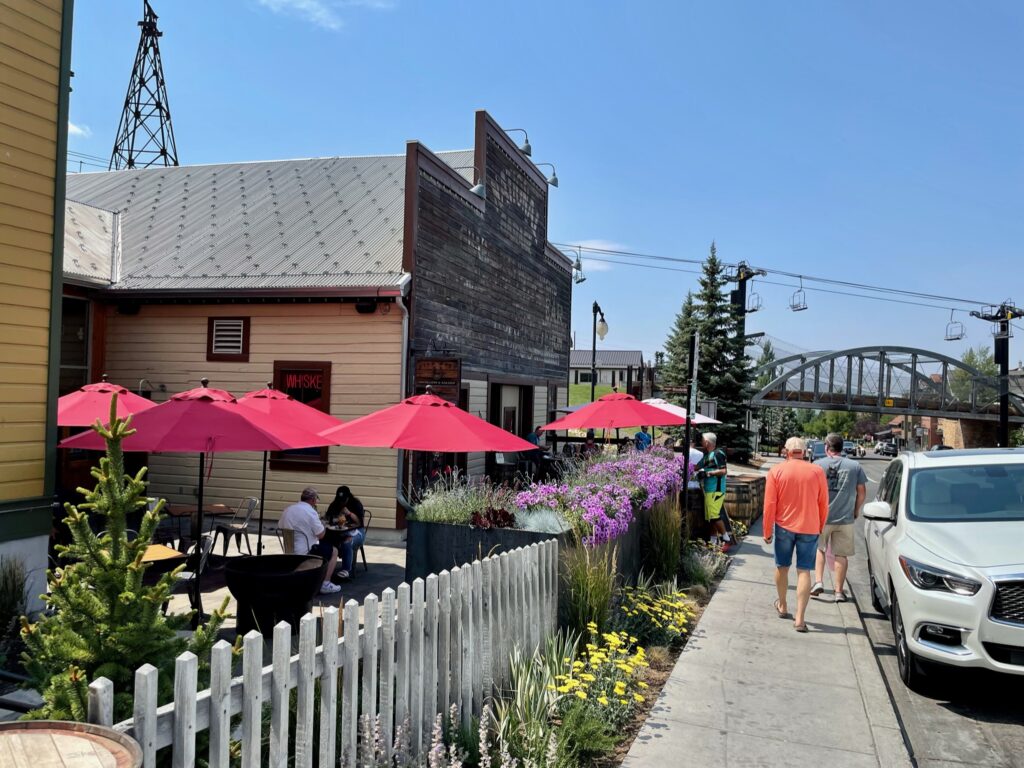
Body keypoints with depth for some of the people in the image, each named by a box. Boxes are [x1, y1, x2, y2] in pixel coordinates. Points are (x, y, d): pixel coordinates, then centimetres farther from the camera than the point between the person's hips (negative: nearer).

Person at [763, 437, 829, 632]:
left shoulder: (776, 471, -5)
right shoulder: (817, 471, -2)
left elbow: (769, 504, -6)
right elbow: (823, 504, 3)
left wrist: (767, 531, 2)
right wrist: (820, 527, 17)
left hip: (784, 526, 0)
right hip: (809, 528, 0)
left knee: (782, 567, 18)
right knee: (804, 571, 1)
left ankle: (782, 606, 33)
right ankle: (799, 618, -3)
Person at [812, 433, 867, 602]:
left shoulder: (818, 465, -4)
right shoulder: (855, 466, 2)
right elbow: (862, 491, 4)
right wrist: (856, 510, 18)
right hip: (845, 518, 1)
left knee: (819, 549, 19)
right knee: (841, 554, 9)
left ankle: (818, 582, 8)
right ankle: (839, 591, 14)